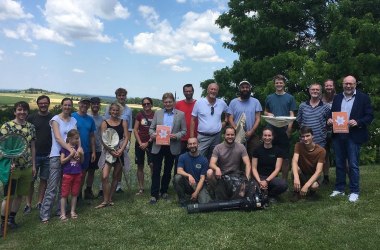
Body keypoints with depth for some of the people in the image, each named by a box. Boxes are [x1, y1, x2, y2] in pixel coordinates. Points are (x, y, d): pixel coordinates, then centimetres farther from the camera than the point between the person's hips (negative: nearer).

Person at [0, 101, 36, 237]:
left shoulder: (31, 127, 6)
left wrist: (33, 165, 10)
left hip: (27, 167, 4)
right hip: (12, 167, -4)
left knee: (20, 195, 12)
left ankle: (12, 219, 29)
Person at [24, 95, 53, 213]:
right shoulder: (31, 117, 1)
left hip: (48, 155, 1)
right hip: (34, 154, -1)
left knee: (44, 179, 9)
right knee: (31, 180, 3)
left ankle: (39, 203, 21)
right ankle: (28, 204, 14)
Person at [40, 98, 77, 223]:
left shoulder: (73, 121, 11)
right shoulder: (55, 119, -3)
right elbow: (58, 138, -14)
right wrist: (71, 149, -25)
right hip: (57, 155, -5)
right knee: (52, 186, -5)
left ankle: (60, 210, 22)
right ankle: (44, 214, 3)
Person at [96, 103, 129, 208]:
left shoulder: (123, 122, 5)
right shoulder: (105, 123, 2)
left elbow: (126, 137, 0)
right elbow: (103, 139, -4)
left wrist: (121, 149, -13)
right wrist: (111, 150, -16)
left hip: (120, 151, 2)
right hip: (108, 150, -2)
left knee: (116, 176, 9)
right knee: (104, 176, -12)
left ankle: (110, 199, 22)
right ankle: (105, 201, 0)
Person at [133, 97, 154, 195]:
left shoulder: (155, 115, -1)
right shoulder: (139, 115, 4)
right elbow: (135, 130, 3)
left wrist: (148, 142, -6)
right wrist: (140, 143, -6)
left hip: (151, 143, -2)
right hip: (140, 143, 2)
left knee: (152, 165, -12)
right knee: (140, 166, 6)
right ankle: (141, 188, 14)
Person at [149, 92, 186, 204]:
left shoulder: (180, 114, 2)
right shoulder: (157, 113, 7)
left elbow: (184, 131, 1)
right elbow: (151, 128, 7)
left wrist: (176, 136, -17)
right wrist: (152, 134, -15)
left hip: (172, 147, 0)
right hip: (158, 146, 1)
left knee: (168, 171, 12)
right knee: (156, 170, 1)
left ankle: (164, 191, 29)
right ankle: (154, 194, 8)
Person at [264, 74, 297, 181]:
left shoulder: (289, 98, 5)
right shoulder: (269, 97, 11)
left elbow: (291, 114, 1)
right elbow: (265, 112, 19)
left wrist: (289, 129, -12)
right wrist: (268, 114, -5)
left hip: (284, 130, -2)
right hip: (272, 129, 2)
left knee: (285, 156, 1)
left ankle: (284, 179, 10)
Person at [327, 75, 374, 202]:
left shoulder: (363, 98, -1)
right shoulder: (337, 98, 12)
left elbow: (369, 116, -4)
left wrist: (357, 122, -20)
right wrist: (330, 120, -5)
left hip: (353, 136, -4)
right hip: (338, 136, 4)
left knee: (353, 165, -1)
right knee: (339, 164, 12)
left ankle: (354, 192, 11)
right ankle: (339, 189, 22)